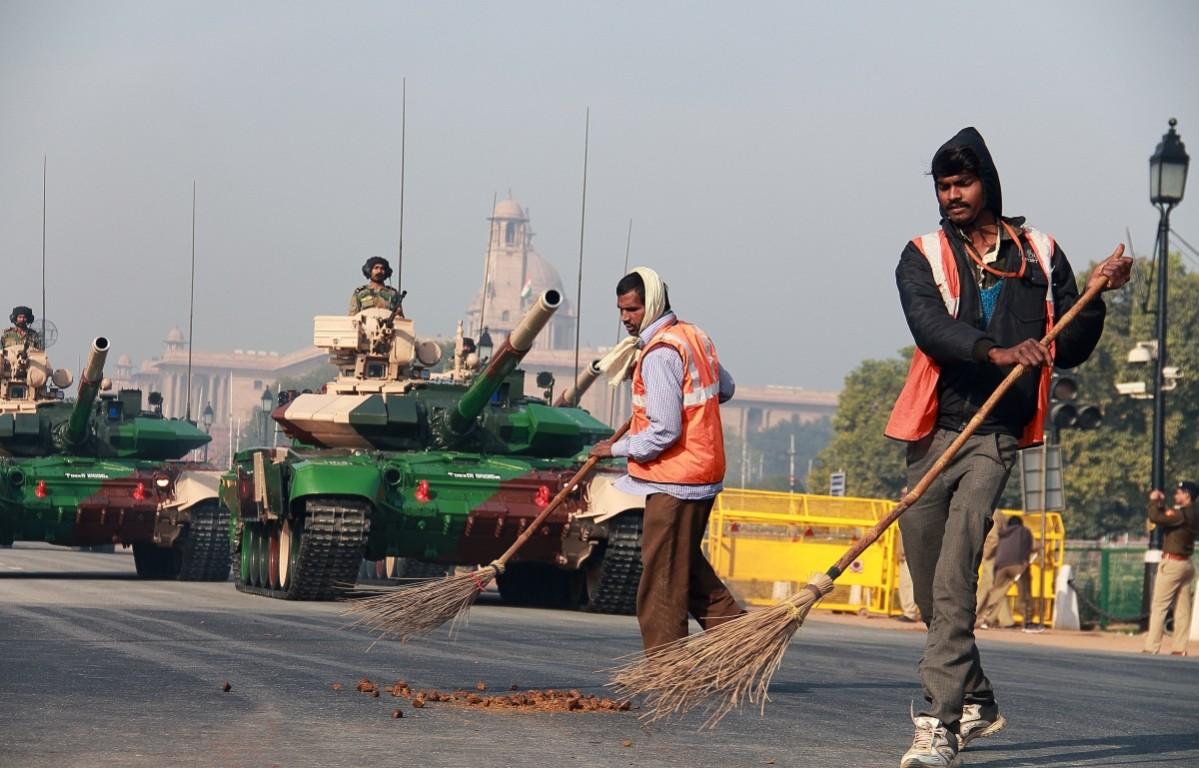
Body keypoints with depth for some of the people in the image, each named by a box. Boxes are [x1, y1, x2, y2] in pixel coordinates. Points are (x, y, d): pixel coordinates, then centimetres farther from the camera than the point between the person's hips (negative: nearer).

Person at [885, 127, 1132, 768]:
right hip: (933, 429, 3)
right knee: (929, 582, 8)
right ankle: (975, 702, 27)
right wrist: (995, 352, -28)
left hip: (996, 434, -2)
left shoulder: (1040, 254, 11)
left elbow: (1070, 351, 13)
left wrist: (1096, 296, -4)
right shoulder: (923, 256, 8)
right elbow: (928, 325, -13)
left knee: (954, 577, -17)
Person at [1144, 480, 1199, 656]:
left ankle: (1151, 648, -10)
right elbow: (1168, 517, 21)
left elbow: (1155, 517, -22)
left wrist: (1154, 501, -6)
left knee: (1159, 607, -6)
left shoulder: (1181, 513, -17)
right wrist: (1161, 503, 13)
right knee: (1183, 609, 7)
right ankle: (1179, 648, 6)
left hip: (1172, 563, -9)